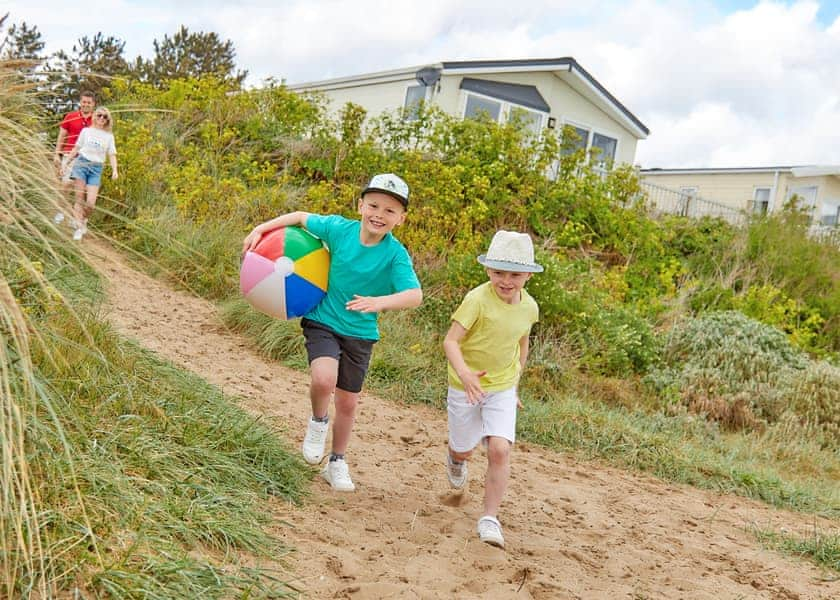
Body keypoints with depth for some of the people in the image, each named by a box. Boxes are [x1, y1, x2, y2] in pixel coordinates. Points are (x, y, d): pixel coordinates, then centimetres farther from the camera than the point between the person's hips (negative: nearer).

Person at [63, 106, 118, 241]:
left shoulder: (109, 136, 11)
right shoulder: (86, 131, 10)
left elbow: (112, 154, 6)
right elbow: (76, 148, 14)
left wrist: (114, 170, -9)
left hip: (96, 168, 0)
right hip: (81, 163, 0)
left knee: (90, 203, -8)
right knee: (80, 199, -5)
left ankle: (83, 220, 22)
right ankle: (79, 228, 1)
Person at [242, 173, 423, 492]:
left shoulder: (396, 254, -17)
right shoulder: (339, 228, -13)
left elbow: (415, 295, -28)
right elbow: (301, 217, 3)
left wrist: (379, 302, -45)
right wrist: (261, 229, -3)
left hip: (360, 334, 1)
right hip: (322, 321, -1)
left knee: (348, 402, 11)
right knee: (324, 379, -28)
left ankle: (336, 463, 35)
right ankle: (318, 421, 7)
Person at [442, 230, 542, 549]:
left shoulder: (529, 307, -5)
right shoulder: (477, 299, -22)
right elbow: (451, 340, -25)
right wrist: (464, 372, -41)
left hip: (502, 390, 3)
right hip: (466, 387, -2)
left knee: (500, 449, -13)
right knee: (463, 450, 14)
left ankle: (490, 518, -1)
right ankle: (455, 459, 53)